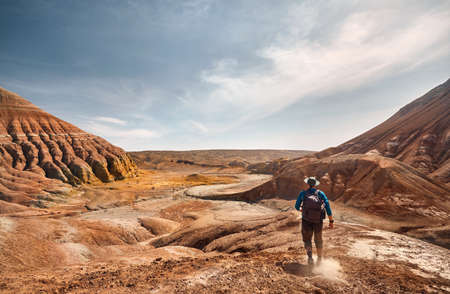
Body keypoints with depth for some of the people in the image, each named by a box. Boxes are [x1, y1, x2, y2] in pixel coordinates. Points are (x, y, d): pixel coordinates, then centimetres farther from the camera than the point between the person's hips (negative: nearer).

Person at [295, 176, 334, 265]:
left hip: (306, 220, -1)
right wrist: (331, 221, -1)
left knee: (307, 239, 16)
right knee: (318, 239, 23)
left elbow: (297, 206, 9)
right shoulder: (320, 193, 4)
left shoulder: (303, 193, 4)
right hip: (318, 220, 1)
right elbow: (327, 206, -5)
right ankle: (319, 259, 31)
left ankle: (310, 257, -4)